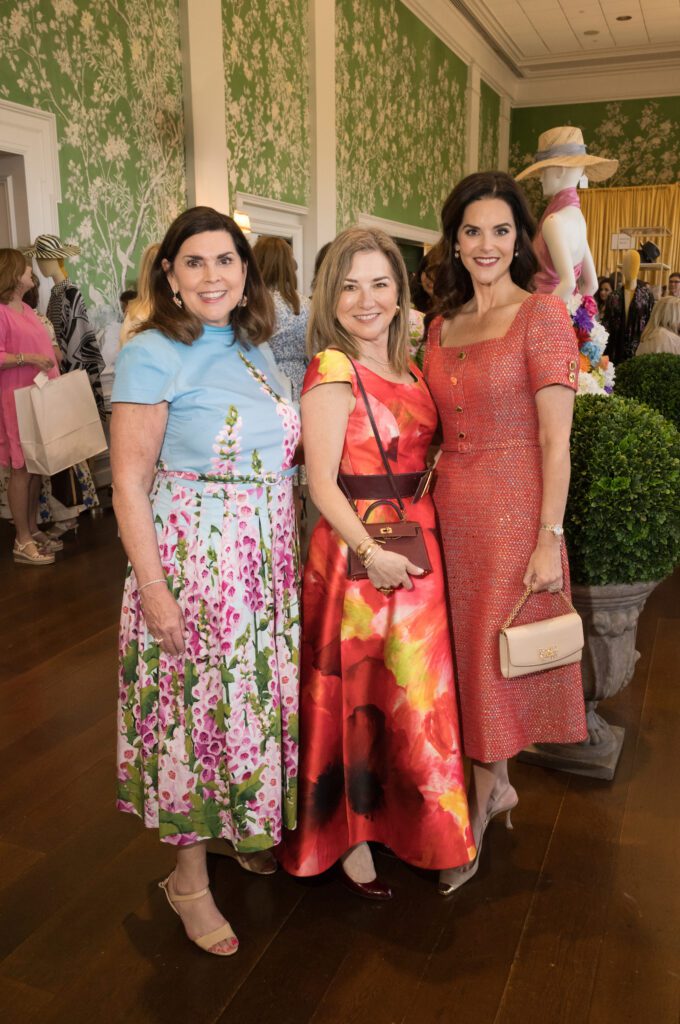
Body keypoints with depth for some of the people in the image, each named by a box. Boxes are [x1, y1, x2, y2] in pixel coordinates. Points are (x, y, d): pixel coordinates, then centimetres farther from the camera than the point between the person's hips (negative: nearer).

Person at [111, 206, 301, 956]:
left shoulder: (259, 349, 8)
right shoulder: (152, 355, -11)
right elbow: (129, 485, -13)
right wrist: (153, 590, -17)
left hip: (269, 559, 6)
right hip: (192, 561, -6)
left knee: (262, 697, 17)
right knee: (195, 707, 5)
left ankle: (250, 832, 41)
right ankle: (188, 876, 26)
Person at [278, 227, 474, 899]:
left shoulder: (408, 370, 11)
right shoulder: (332, 371, -12)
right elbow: (322, 482, -17)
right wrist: (370, 552, -26)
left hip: (416, 548, 8)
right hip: (357, 552, -8)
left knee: (409, 694, 18)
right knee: (357, 696, 5)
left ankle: (393, 819, 40)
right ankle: (350, 840, 25)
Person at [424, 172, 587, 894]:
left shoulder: (542, 314, -8)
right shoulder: (442, 326, 11)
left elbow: (555, 441, -12)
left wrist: (549, 538, -16)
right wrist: (427, 500, 7)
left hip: (512, 509, -6)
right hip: (449, 506, 6)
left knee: (497, 657, 5)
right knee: (463, 652, 13)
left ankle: (476, 818, 24)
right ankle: (499, 786, 36)